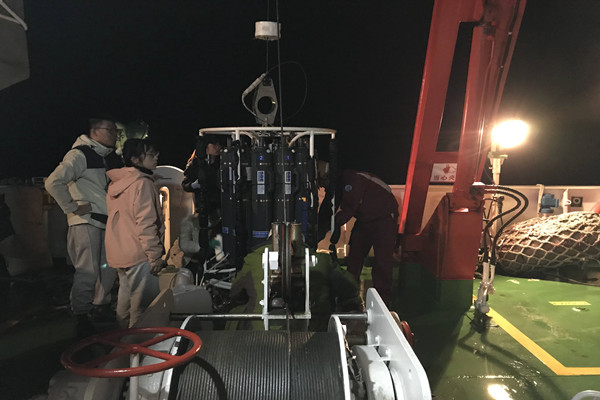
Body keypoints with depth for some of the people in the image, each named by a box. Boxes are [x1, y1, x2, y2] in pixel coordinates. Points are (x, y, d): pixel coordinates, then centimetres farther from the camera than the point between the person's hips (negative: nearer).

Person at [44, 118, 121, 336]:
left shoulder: (109, 158, 14)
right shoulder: (80, 155, -12)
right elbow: (53, 182, -21)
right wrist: (72, 208, -16)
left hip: (106, 221, 8)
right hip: (86, 222, -8)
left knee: (109, 268, 13)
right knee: (88, 271, -5)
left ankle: (100, 308, 30)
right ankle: (81, 316, 11)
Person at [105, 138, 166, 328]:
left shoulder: (116, 184, 13)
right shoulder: (142, 183, -15)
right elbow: (145, 223, -20)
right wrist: (155, 255, -15)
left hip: (119, 254, 10)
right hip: (139, 255, -10)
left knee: (126, 301, 21)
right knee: (143, 305, -2)